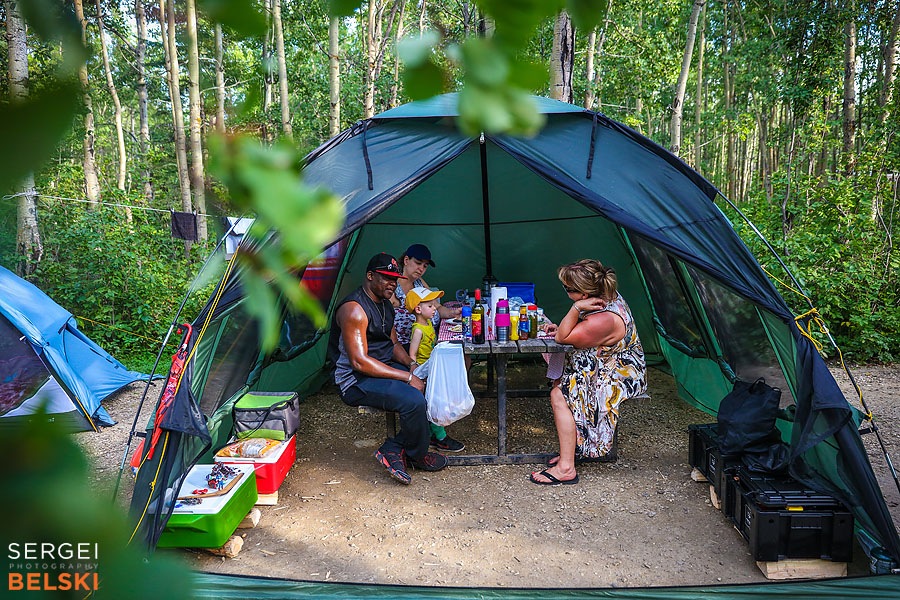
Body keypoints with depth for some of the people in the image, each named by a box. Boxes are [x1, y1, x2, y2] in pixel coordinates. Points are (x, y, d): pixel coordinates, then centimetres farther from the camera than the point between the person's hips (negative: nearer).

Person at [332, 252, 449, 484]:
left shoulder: (385, 304, 11)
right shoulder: (354, 309, -19)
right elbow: (359, 362, -25)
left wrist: (411, 364, -4)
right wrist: (407, 377, -24)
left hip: (385, 367, 10)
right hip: (356, 381, -9)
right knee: (412, 399, -29)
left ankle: (394, 449, -5)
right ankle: (417, 456, 0)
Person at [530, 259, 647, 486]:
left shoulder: (605, 320, -32)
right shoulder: (608, 296, -2)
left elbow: (562, 338, -22)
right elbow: (583, 330, 17)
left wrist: (576, 308, -33)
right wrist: (560, 328, 3)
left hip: (622, 377, -10)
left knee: (559, 395, -17)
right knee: (560, 383, 7)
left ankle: (566, 467, -13)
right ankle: (574, 449, 13)